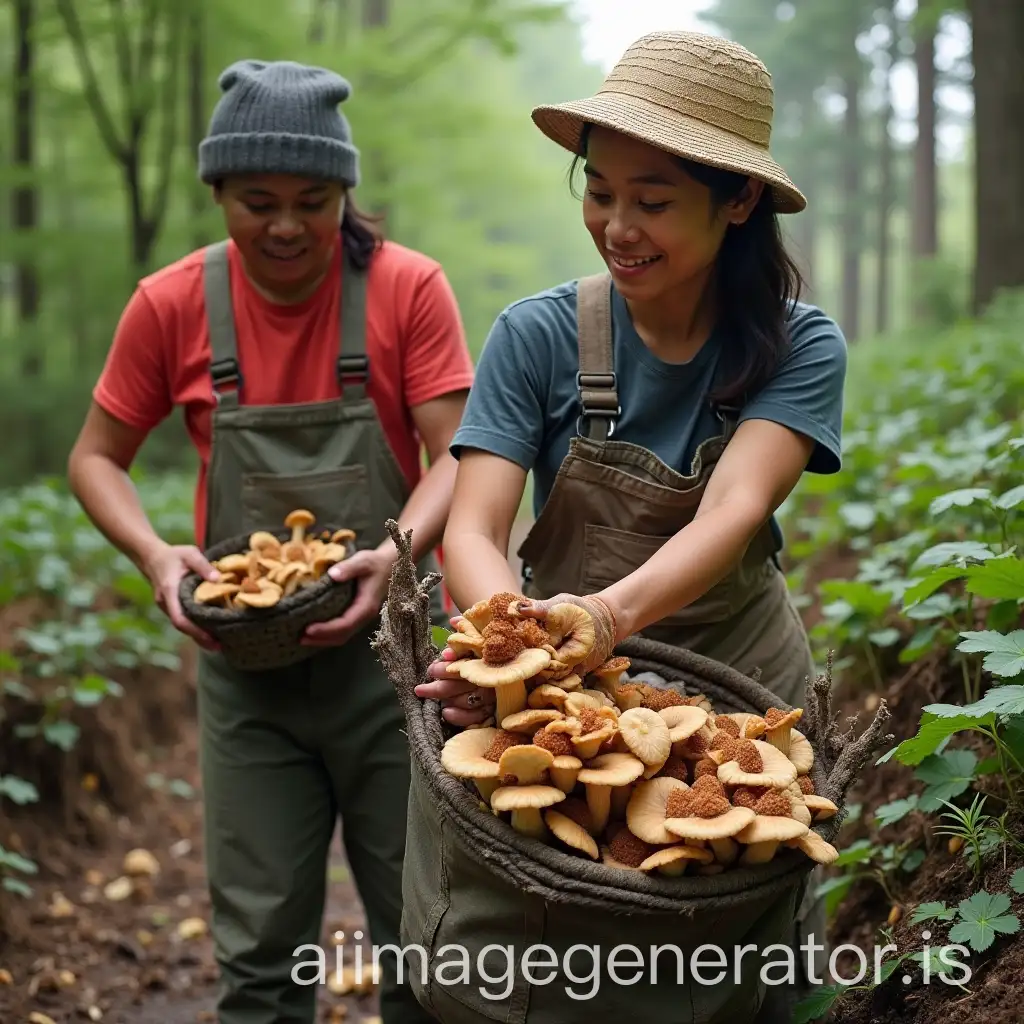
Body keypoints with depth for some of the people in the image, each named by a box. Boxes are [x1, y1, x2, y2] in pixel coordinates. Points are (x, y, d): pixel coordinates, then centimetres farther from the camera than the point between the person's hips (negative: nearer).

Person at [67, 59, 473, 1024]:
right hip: (245, 663, 1)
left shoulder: (408, 288, -8)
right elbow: (94, 457, 5)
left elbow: (456, 458, -10)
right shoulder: (173, 304, -3)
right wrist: (155, 554, -13)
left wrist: (400, 552, -29)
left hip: (389, 647, -1)